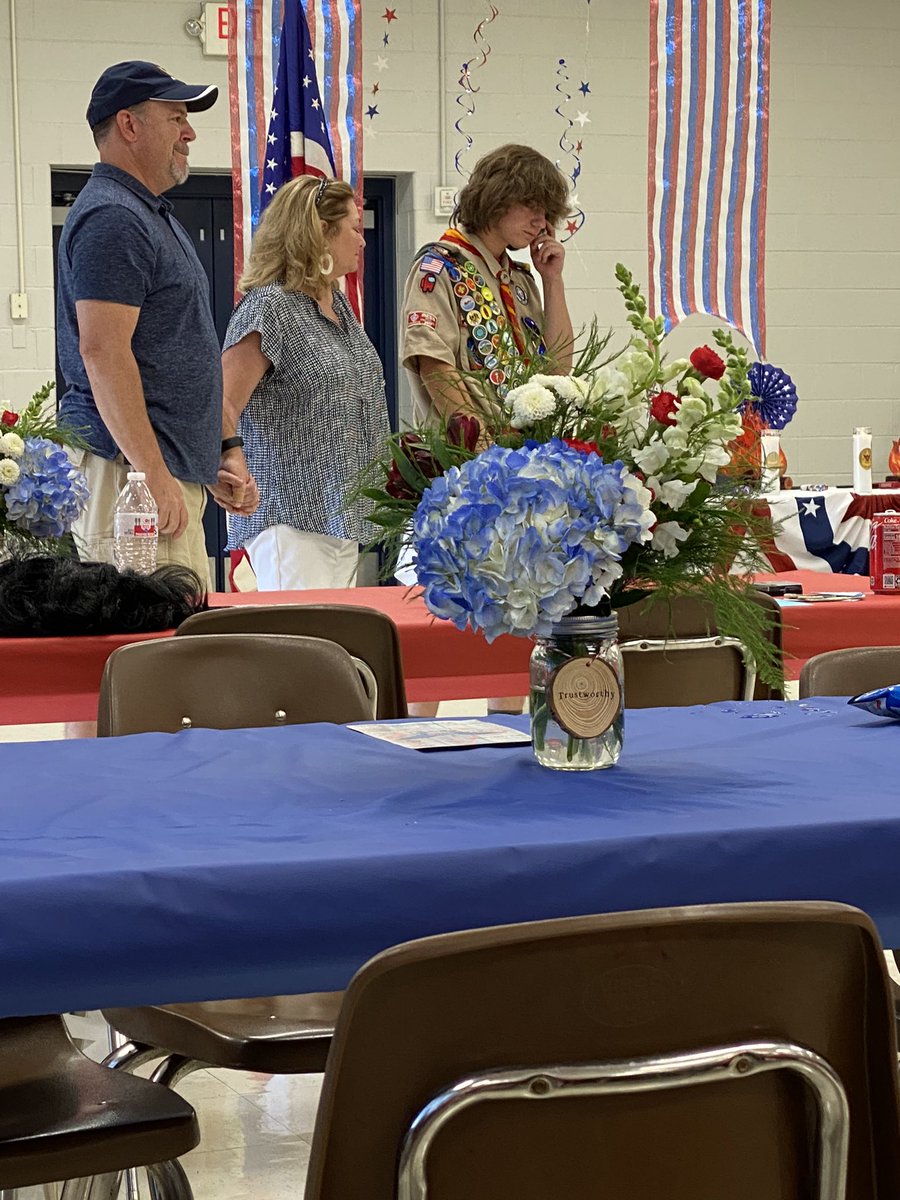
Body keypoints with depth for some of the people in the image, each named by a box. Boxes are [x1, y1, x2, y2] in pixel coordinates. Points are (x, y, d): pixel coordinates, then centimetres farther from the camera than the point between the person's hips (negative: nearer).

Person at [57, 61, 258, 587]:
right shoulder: (111, 218, -11)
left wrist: (220, 453, 23)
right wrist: (154, 475, -24)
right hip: (130, 473, -10)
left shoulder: (152, 214, 23)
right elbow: (101, 352, -20)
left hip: (172, 472, 10)